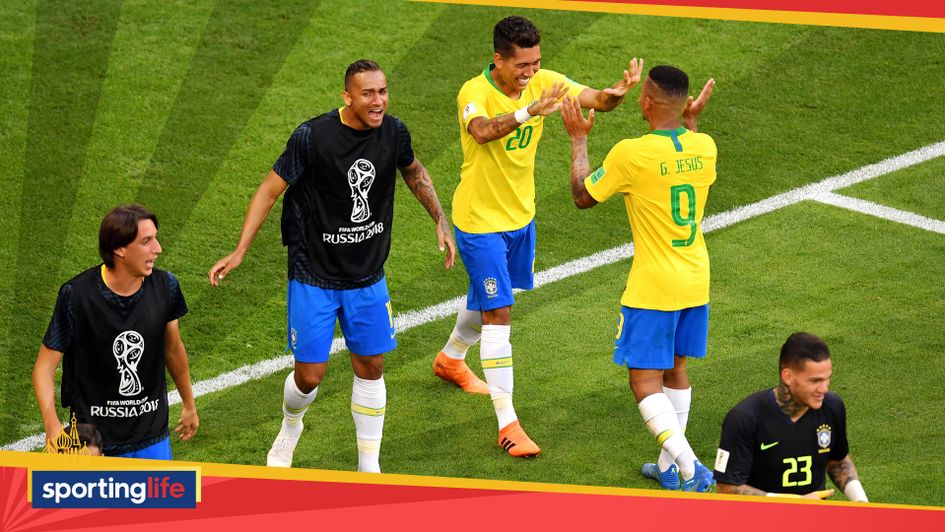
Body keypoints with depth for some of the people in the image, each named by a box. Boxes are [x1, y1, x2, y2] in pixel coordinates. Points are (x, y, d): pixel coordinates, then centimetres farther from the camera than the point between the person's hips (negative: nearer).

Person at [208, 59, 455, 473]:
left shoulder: (393, 132, -6)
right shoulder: (312, 137, -21)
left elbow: (414, 172, 17)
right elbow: (271, 189, -13)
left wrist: (440, 221, 12)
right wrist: (239, 251, -19)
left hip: (368, 276, 4)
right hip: (314, 277, -4)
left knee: (371, 367, 8)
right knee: (310, 374, -1)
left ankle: (369, 467, 22)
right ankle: (290, 428, 33)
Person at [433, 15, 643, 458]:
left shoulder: (544, 83, -11)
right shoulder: (475, 92, -27)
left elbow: (596, 99, -17)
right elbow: (482, 131, -48)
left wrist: (617, 91, -41)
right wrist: (531, 110, -63)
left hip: (520, 215, 7)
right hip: (480, 221, -7)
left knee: (488, 300, 26)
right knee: (498, 314, -11)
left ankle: (451, 359, 56)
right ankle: (507, 424, -8)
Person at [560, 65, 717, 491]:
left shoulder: (630, 154, -19)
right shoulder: (704, 147, -3)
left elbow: (583, 197, -3)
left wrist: (578, 139, 7)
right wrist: (691, 121, 27)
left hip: (652, 288, -6)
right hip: (696, 281, 6)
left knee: (645, 382, -1)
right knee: (675, 370, 20)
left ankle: (691, 469, -15)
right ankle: (669, 465, 28)